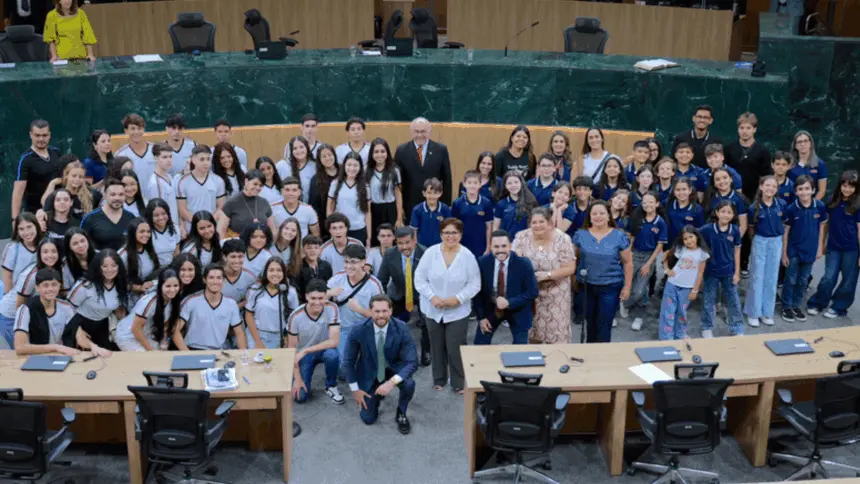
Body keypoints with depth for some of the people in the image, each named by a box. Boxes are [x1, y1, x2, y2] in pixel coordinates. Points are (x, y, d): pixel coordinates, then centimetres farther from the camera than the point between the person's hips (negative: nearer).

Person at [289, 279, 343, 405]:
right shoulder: (296, 316, -23)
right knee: (300, 397, -14)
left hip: (324, 349, 0)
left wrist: (305, 351, -32)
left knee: (332, 354, -36)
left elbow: (334, 341, -28)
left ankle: (331, 387, -6)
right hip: (303, 354, 0)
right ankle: (296, 375, 21)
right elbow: (292, 348, -12)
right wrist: (297, 378, -15)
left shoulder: (332, 308, -23)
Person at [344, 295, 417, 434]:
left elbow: (412, 362, -26)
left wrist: (392, 382, -39)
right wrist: (355, 389, -7)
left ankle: (401, 414, -2)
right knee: (368, 419, -2)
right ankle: (376, 395, 31)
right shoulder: (359, 331, -24)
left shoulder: (401, 329, -25)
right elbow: (349, 361, -8)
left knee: (409, 384, -33)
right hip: (370, 372, 0)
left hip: (394, 368, 0)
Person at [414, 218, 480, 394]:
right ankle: (439, 379, 33)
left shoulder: (468, 256, -9)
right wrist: (432, 297, -16)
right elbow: (419, 279, -4)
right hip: (433, 310, 2)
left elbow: (474, 284, -6)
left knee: (456, 348, -1)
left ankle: (459, 383, 17)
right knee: (437, 346, 15)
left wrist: (457, 298, -18)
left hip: (458, 311, -2)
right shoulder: (430, 253, -7)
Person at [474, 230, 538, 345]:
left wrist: (509, 302, -27)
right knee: (479, 346, 5)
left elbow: (532, 292, -17)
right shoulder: (482, 262, -14)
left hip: (517, 311, -2)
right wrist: (481, 317, -7)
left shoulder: (524, 263, -21)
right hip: (491, 309, 2)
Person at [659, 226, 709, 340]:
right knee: (668, 311, 1)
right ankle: (666, 338, 6)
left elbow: (700, 273, -4)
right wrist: (667, 270, 0)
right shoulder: (680, 249, -3)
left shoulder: (702, 253, -7)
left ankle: (680, 336, 28)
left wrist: (695, 290, -4)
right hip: (672, 284, 1)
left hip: (687, 288, -1)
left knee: (681, 312, 11)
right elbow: (665, 256, 12)